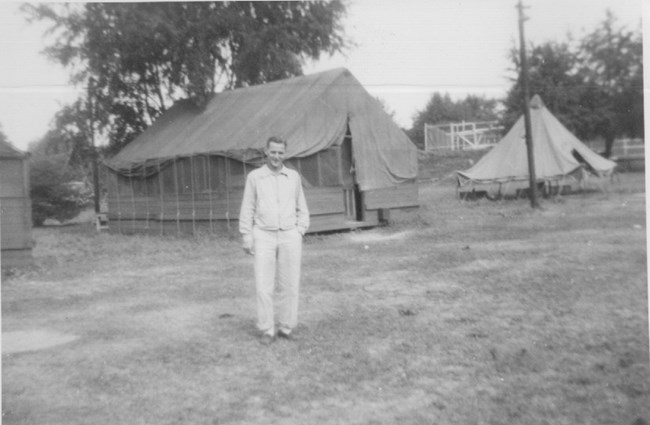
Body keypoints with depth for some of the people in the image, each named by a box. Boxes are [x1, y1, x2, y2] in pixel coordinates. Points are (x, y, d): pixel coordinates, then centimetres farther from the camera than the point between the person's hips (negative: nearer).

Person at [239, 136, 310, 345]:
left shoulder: (294, 177, 7)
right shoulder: (254, 177, 2)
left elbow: (302, 209, 13)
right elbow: (247, 209, 3)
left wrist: (299, 233, 2)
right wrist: (246, 237, -2)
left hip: (289, 237, 2)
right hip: (264, 237, -1)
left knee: (289, 285, 3)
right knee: (264, 286, -4)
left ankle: (286, 327, 14)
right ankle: (267, 330, 6)